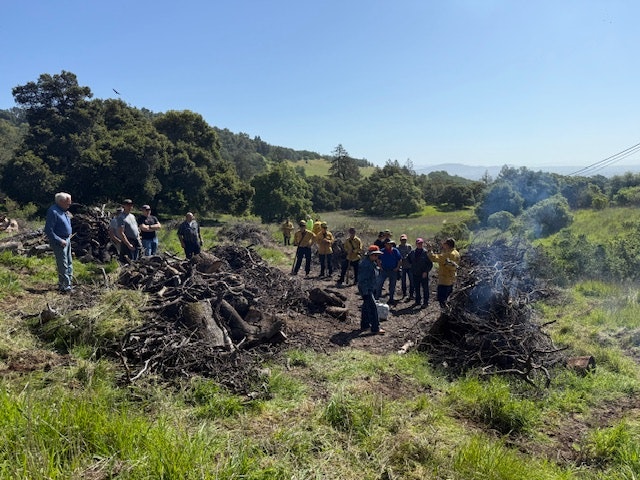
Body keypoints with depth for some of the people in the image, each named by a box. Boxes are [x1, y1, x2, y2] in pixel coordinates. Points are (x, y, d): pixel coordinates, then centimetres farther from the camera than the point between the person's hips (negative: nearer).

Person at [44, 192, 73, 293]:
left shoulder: (63, 210, 8)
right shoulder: (53, 212, -21)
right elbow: (48, 231, -22)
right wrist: (60, 241, -22)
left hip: (67, 239, 10)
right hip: (59, 242, -10)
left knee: (69, 263, 17)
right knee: (63, 265, -4)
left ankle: (67, 283, 28)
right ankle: (65, 286, 4)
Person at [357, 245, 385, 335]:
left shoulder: (373, 263, 10)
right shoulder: (365, 264, -22)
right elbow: (362, 279, -23)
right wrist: (365, 292, -24)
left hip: (372, 289, 10)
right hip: (366, 289, -10)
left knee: (366, 306, 17)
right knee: (373, 307, -10)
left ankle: (365, 324, 28)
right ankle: (375, 328, -5)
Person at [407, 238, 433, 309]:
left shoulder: (426, 253, -10)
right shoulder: (412, 252, 4)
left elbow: (430, 264, -9)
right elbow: (408, 258, 25)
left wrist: (426, 272, -14)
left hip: (424, 274, -5)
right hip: (415, 274, 5)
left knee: (425, 289, 2)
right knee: (416, 289, 14)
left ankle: (425, 303, 10)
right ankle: (418, 301, 27)